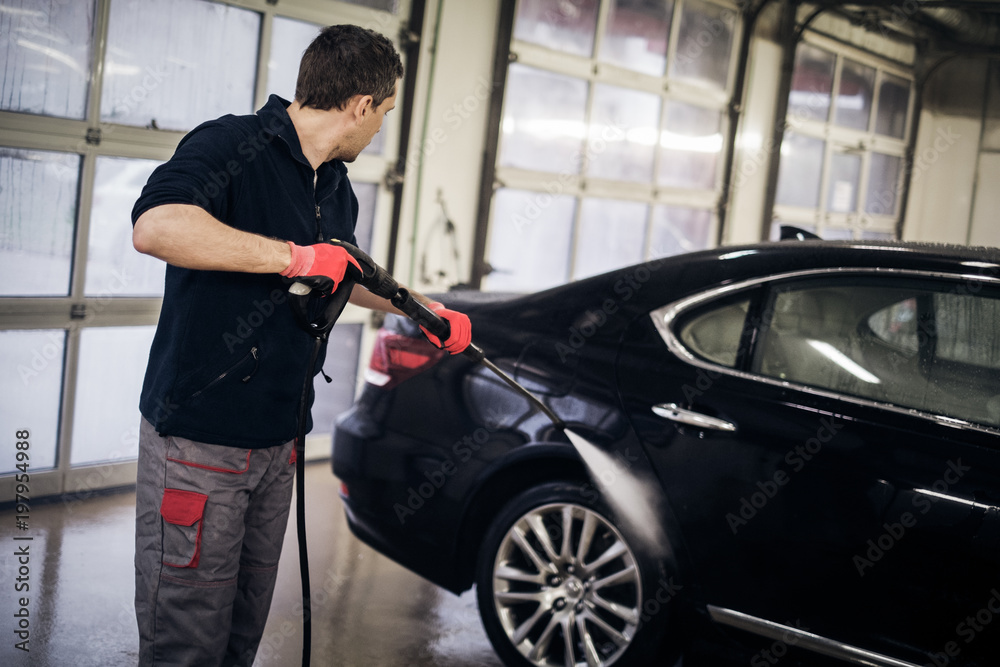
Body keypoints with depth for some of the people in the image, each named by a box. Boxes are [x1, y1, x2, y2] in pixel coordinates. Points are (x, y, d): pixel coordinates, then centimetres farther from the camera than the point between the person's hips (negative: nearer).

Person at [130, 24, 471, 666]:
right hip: (199, 438, -8)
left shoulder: (338, 189, 13)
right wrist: (294, 256, -30)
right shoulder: (231, 145, -15)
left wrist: (429, 310, 36)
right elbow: (154, 226, -34)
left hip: (276, 440, 8)